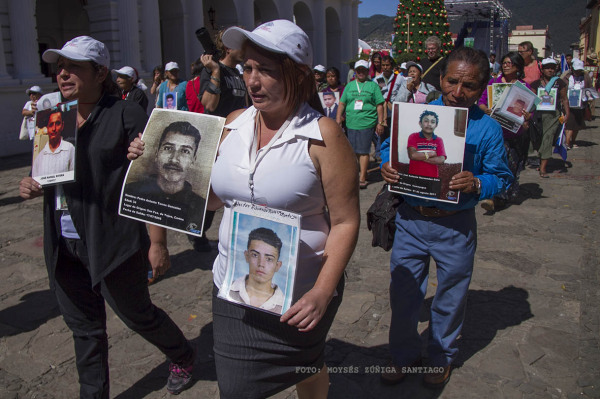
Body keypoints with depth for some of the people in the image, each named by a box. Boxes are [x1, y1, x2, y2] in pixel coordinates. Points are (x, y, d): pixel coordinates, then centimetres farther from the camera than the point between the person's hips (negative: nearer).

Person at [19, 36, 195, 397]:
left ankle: (183, 357, 39)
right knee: (84, 327, 17)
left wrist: (157, 242, -16)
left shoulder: (126, 116, -11)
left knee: (136, 314, 11)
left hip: (113, 242, -6)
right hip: (65, 247, 7)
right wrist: (33, 187, 0)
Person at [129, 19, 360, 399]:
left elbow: (345, 222, -14)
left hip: (297, 298, -4)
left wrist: (322, 293, -21)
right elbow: (215, 196, 8)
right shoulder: (234, 124, 0)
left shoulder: (322, 135, -16)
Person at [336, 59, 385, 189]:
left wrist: (380, 123, -1)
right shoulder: (349, 86, 15)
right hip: (351, 123, 4)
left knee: (363, 151, -7)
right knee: (354, 151, 9)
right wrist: (338, 119, 7)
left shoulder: (373, 86, 6)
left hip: (367, 123, -4)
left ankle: (362, 179, -4)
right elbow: (342, 104, 16)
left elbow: (379, 105, 4)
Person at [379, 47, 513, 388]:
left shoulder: (488, 128, -5)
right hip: (411, 220, 2)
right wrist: (387, 166, -14)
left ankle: (443, 357, 42)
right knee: (403, 290, 12)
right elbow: (389, 146, 8)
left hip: (456, 227, -1)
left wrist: (476, 184, -24)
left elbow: (502, 177, -3)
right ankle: (405, 354, 37)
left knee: (451, 296, 16)